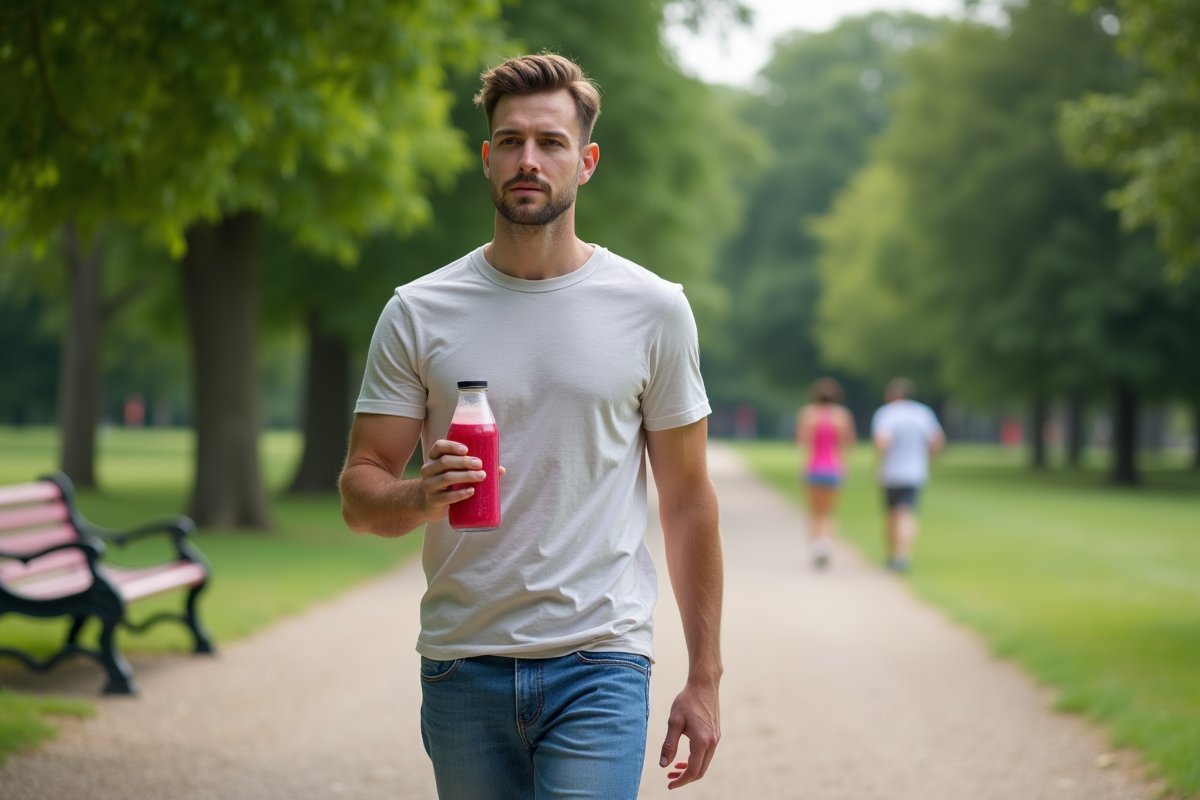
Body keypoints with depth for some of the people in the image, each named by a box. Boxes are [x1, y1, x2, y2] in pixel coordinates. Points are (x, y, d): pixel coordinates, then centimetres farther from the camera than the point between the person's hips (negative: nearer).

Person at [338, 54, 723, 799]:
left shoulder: (653, 309, 2)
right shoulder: (418, 313, 3)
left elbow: (687, 500, 6)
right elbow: (359, 493, 3)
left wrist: (705, 678, 4)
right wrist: (421, 498, -21)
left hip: (600, 662, -2)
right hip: (461, 665, 2)